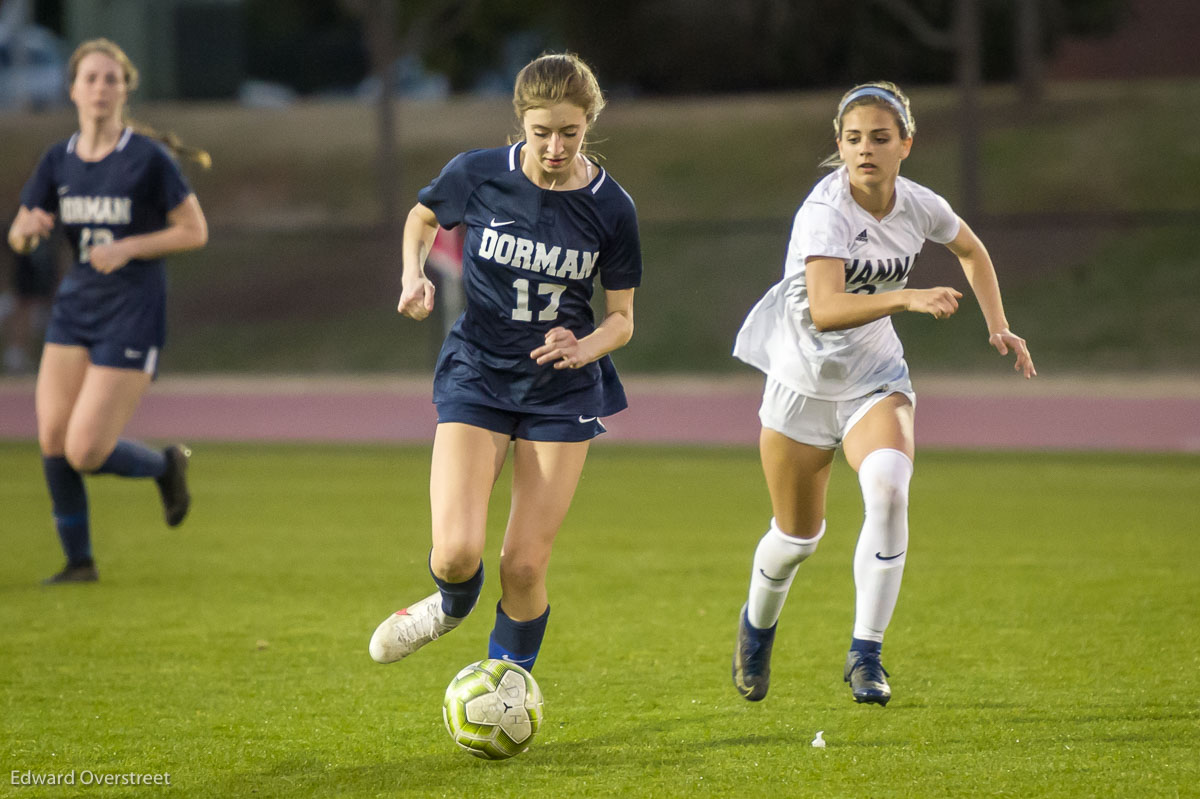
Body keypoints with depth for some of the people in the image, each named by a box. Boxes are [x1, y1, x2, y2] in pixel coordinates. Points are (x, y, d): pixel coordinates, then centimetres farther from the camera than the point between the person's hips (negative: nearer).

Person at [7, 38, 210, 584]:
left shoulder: (148, 159, -10)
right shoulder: (59, 160, 5)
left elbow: (195, 231, -6)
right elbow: (20, 236, 10)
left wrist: (129, 248, -17)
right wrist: (28, 228, -14)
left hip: (132, 314, -5)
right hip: (74, 308, 5)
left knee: (85, 453, -11)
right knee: (51, 438, -3)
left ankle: (166, 466, 20)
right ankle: (78, 560, 13)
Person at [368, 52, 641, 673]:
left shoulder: (611, 208, -9)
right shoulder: (478, 175, -10)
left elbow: (621, 317, 2)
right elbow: (422, 219, 13)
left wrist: (584, 348, -19)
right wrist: (414, 276, -7)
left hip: (562, 389, 0)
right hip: (477, 374, 0)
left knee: (525, 565, -4)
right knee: (456, 550, -16)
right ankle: (453, 605, 22)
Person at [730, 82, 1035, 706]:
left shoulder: (919, 206, -8)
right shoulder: (826, 211, -24)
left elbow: (971, 249, 17)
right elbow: (825, 310, -40)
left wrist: (997, 326, 9)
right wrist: (907, 298, -52)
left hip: (875, 378, 2)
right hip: (803, 380, -2)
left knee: (888, 488, -28)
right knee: (798, 535, 10)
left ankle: (865, 656, -22)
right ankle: (757, 625, 45)